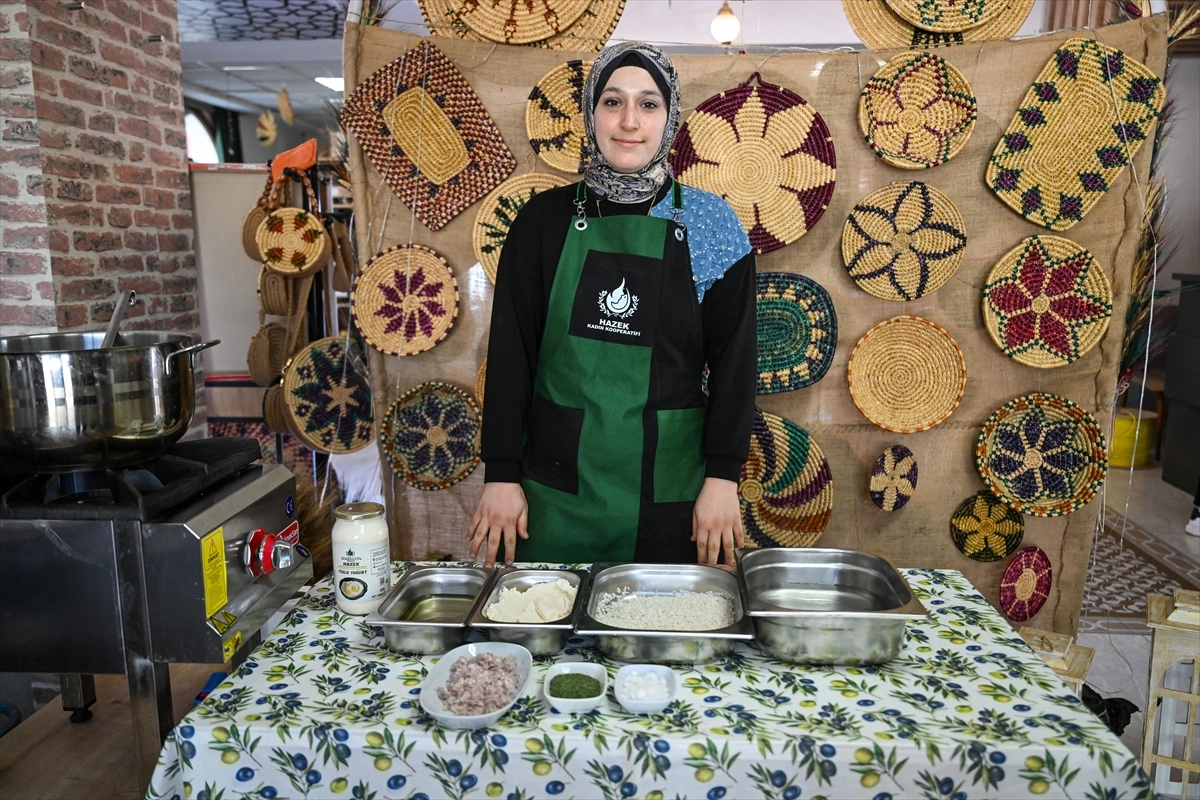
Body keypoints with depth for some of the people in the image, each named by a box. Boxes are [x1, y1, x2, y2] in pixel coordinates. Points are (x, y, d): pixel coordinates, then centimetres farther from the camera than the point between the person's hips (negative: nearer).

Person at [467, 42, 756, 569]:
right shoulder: (544, 219, 1)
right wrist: (501, 475, -2)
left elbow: (733, 358, -1)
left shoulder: (709, 224, -1)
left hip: (668, 491, 0)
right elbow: (509, 352, 1)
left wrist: (722, 477, -7)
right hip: (555, 488, 1)